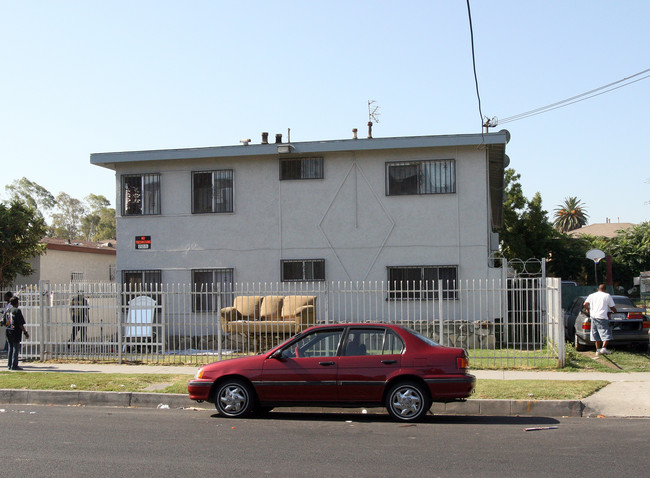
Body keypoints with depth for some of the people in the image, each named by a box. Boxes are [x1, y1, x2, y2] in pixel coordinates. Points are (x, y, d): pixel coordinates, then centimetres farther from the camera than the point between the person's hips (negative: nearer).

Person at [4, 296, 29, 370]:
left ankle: (10, 365, 18)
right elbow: (21, 324, -15)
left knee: (10, 349, 15)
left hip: (8, 332, 7)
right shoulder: (17, 311, -13)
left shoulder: (7, 310, 8)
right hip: (16, 332, -7)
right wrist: (25, 332, -9)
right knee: (16, 349, -1)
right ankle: (14, 365, -1)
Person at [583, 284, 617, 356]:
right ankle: (604, 348, -18)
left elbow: (585, 304, 6)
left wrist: (588, 309, 25)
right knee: (606, 334, -3)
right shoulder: (607, 296, 4)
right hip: (602, 317, -5)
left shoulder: (592, 295, 14)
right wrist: (615, 312, 27)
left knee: (596, 334, 10)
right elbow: (612, 307, 7)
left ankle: (598, 350, 9)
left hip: (593, 316, 5)